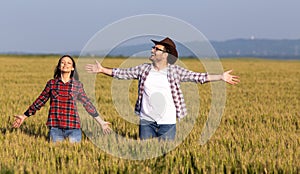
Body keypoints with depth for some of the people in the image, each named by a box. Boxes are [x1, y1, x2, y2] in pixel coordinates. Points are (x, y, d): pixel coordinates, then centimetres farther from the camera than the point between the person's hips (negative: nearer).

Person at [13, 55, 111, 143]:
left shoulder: (77, 85, 6)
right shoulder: (51, 83, 7)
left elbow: (87, 104, 13)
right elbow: (40, 101, 14)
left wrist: (101, 122, 15)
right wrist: (24, 116, 15)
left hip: (73, 128, 0)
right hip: (55, 128, 0)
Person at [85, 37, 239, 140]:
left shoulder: (175, 71, -4)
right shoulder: (143, 69, 4)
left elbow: (197, 77, -7)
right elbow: (123, 73, 10)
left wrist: (221, 77, -13)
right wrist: (102, 70, 8)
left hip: (167, 123, -2)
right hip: (146, 121, 2)